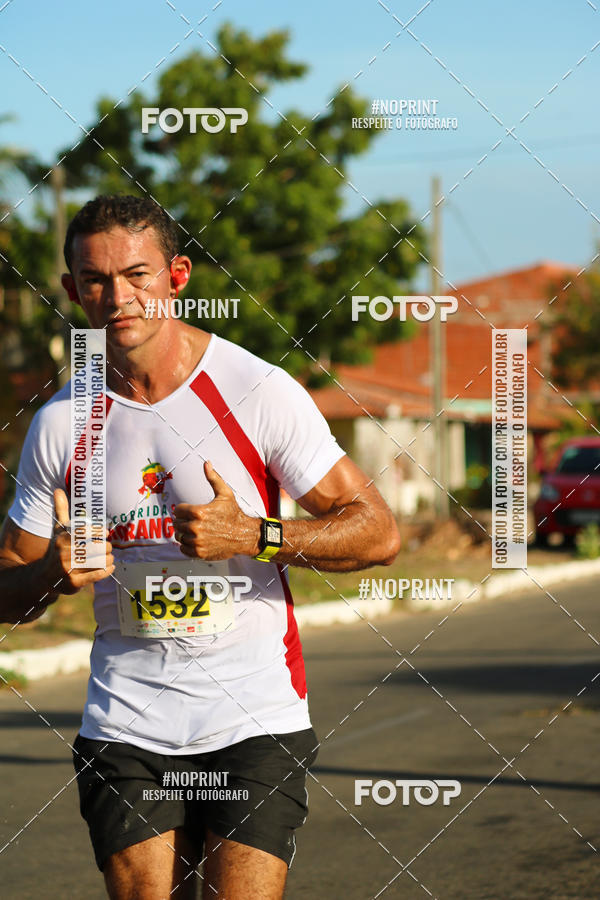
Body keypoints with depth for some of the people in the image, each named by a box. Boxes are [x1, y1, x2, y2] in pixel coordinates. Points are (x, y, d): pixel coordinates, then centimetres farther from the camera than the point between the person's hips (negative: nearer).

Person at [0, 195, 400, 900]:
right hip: (125, 726, 3)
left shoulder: (259, 392, -6)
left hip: (254, 716, -2)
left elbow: (377, 533, -5)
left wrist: (254, 536, -20)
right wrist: (56, 570, -14)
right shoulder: (59, 422, 3)